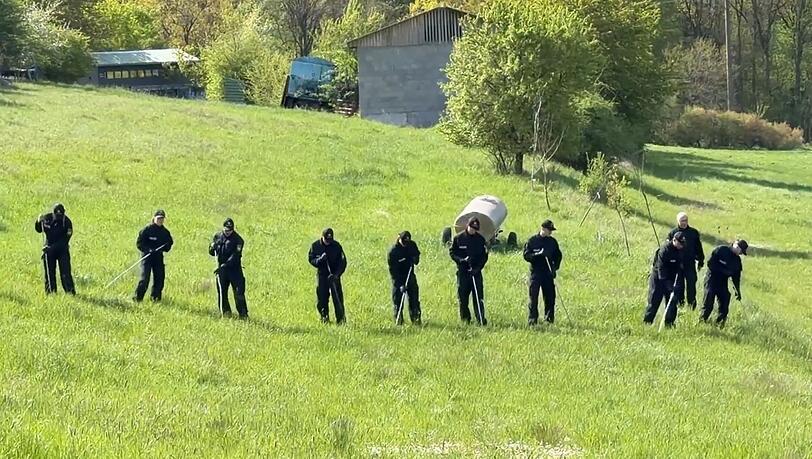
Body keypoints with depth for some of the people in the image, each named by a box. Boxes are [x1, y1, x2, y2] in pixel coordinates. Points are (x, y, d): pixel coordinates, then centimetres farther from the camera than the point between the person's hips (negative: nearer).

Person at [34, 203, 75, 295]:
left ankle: (70, 292, -6)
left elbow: (65, 240, -20)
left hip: (62, 250, -3)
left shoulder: (67, 222, -17)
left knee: (65, 273, -10)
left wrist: (52, 248, -27)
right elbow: (38, 230, 8)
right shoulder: (47, 218, -7)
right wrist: (39, 221, -13)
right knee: (49, 273, 6)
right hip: (49, 249, 3)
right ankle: (50, 292, 16)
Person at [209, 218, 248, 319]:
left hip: (234, 269, -4)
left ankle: (243, 314, -9)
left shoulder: (237, 239, -10)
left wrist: (224, 266, -24)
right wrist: (214, 247, -12)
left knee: (239, 291, -11)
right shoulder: (218, 237, 6)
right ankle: (225, 311, 17)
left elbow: (235, 256, -17)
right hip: (221, 269, 5)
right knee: (222, 292, 5)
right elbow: (211, 252, 12)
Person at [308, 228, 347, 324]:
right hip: (321, 275, 2)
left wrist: (337, 274, -18)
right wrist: (319, 259, -22)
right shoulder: (315, 246, -3)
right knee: (321, 298, 2)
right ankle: (324, 317, 16)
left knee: (337, 297, -6)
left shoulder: (336, 246, -7)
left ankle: (341, 319, -3)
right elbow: (310, 259, 0)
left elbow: (343, 262, -6)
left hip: (334, 275, -1)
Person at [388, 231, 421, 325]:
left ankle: (416, 320, 14)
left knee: (414, 300, 5)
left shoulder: (412, 245, -5)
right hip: (398, 278, -4)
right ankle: (398, 321, 4)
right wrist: (400, 285, -26)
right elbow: (393, 270, -20)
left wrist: (415, 260, -9)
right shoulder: (393, 251, -21)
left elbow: (417, 254, 17)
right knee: (398, 301, -4)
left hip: (410, 276, 4)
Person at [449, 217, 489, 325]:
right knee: (462, 297, 3)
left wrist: (478, 267, -9)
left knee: (478, 296, -6)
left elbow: (484, 256, 6)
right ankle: (465, 319, 13)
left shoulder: (480, 239, 5)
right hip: (462, 272, 0)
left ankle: (481, 319, -6)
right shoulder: (458, 238, 2)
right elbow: (452, 252, 4)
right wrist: (460, 260, -14)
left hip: (476, 272, 0)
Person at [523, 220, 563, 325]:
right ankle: (532, 319, -3)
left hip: (548, 273, 3)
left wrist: (555, 267, 2)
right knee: (533, 297, -6)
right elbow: (526, 256, -6)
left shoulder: (552, 241, 10)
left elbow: (558, 256, 17)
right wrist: (538, 254, -21)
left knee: (550, 296, 3)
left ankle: (549, 318, 13)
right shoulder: (532, 241, -1)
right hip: (535, 272, -3)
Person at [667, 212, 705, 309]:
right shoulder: (673, 233, 2)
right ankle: (680, 304, 16)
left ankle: (692, 304, 4)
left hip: (691, 265, 0)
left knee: (691, 286, -3)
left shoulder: (693, 232, 5)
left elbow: (699, 248, 11)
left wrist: (700, 262, 9)